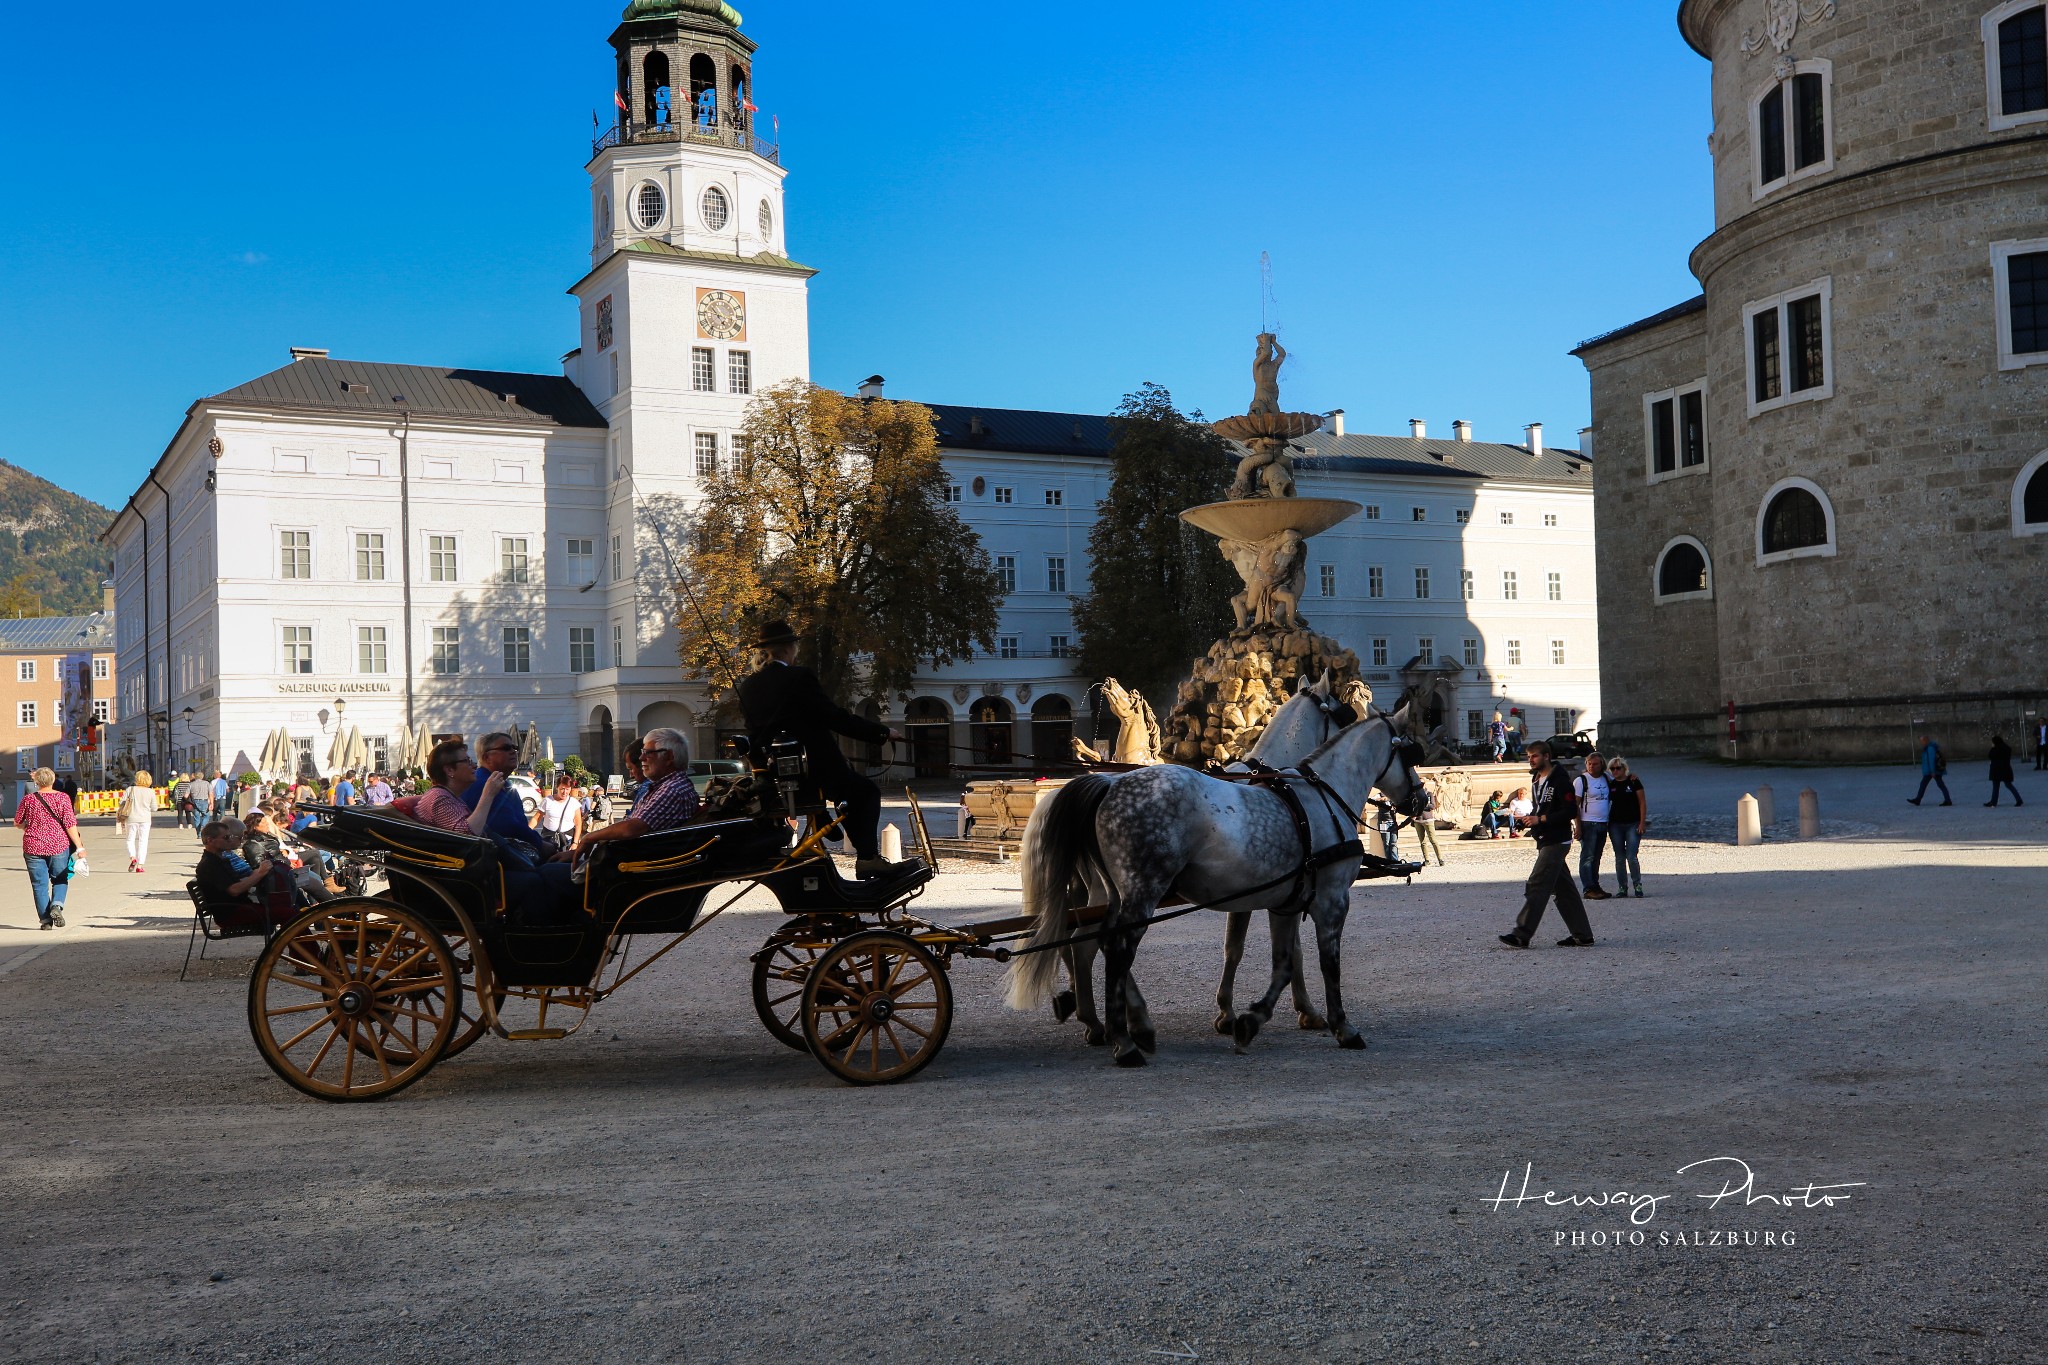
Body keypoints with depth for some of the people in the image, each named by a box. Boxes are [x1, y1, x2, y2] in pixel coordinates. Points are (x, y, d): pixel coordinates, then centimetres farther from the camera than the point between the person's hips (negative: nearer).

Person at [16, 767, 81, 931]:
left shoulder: (28, 799, -2)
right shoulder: (62, 798, -5)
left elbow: (18, 822, 9)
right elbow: (70, 824, -9)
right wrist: (79, 846, -7)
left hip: (33, 847, 0)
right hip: (58, 845, 0)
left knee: (39, 885, 7)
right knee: (60, 880, 15)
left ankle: (45, 920, 4)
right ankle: (56, 905, -11)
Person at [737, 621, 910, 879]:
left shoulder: (748, 686, 7)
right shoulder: (799, 677, -12)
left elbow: (753, 733, 14)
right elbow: (836, 718, -13)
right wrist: (882, 732, -5)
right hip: (816, 768, -7)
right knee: (867, 793, 11)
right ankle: (868, 857, -2)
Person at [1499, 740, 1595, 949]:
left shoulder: (1559, 781, -12)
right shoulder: (1538, 781, 17)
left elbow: (1571, 811, -18)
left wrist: (1540, 819, -19)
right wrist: (1530, 818, 4)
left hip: (1556, 843, -10)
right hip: (1546, 842, 10)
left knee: (1536, 886, -12)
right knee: (1564, 888, 10)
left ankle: (1521, 935, -13)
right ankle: (1582, 936, 15)